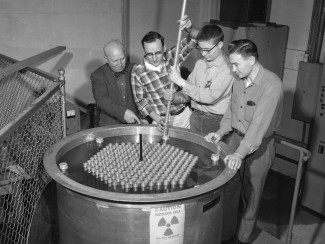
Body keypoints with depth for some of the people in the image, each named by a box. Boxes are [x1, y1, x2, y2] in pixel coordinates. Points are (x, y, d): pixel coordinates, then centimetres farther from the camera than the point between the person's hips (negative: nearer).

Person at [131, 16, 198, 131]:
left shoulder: (171, 57, -6)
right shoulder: (138, 71, -11)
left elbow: (194, 39, -9)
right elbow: (140, 100, -5)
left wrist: (189, 29, -33)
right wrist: (157, 119, -17)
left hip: (185, 114, 2)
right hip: (162, 120, -2)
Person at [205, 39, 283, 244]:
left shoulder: (272, 85, -24)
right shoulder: (239, 79, -1)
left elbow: (260, 123, -31)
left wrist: (240, 153, -38)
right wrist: (221, 132, -3)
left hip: (259, 145, -6)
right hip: (237, 138, 6)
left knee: (251, 194, 10)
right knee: (229, 187, 14)